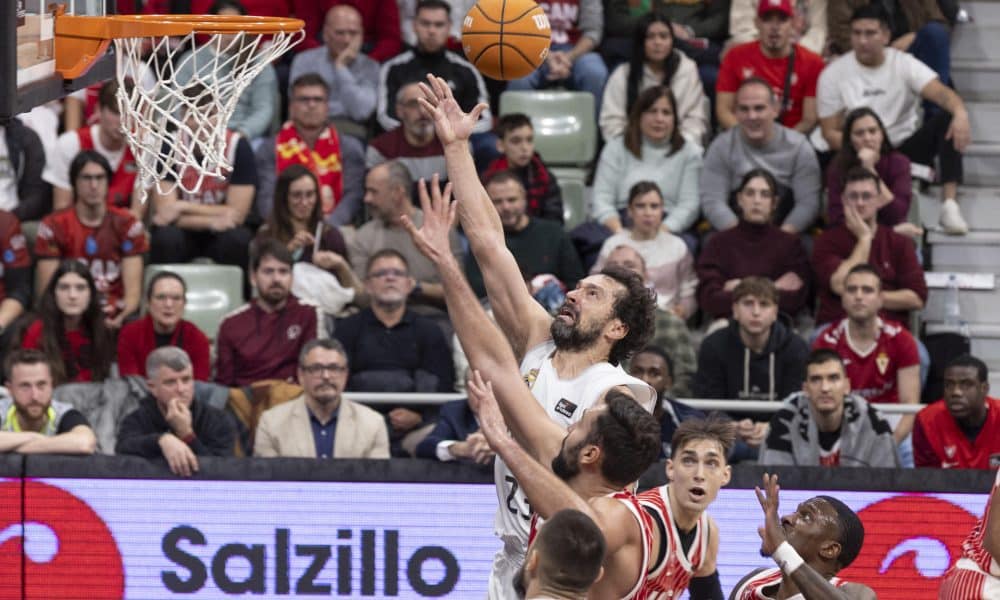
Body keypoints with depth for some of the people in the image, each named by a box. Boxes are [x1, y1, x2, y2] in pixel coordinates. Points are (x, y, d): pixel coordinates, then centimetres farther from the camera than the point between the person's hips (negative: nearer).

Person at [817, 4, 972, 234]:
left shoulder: (904, 64, 0)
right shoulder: (833, 75, -1)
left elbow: (941, 93, -16)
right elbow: (831, 132, -2)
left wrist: (961, 113, -40)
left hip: (908, 149, 3)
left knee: (947, 118, -24)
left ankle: (949, 205, -31)